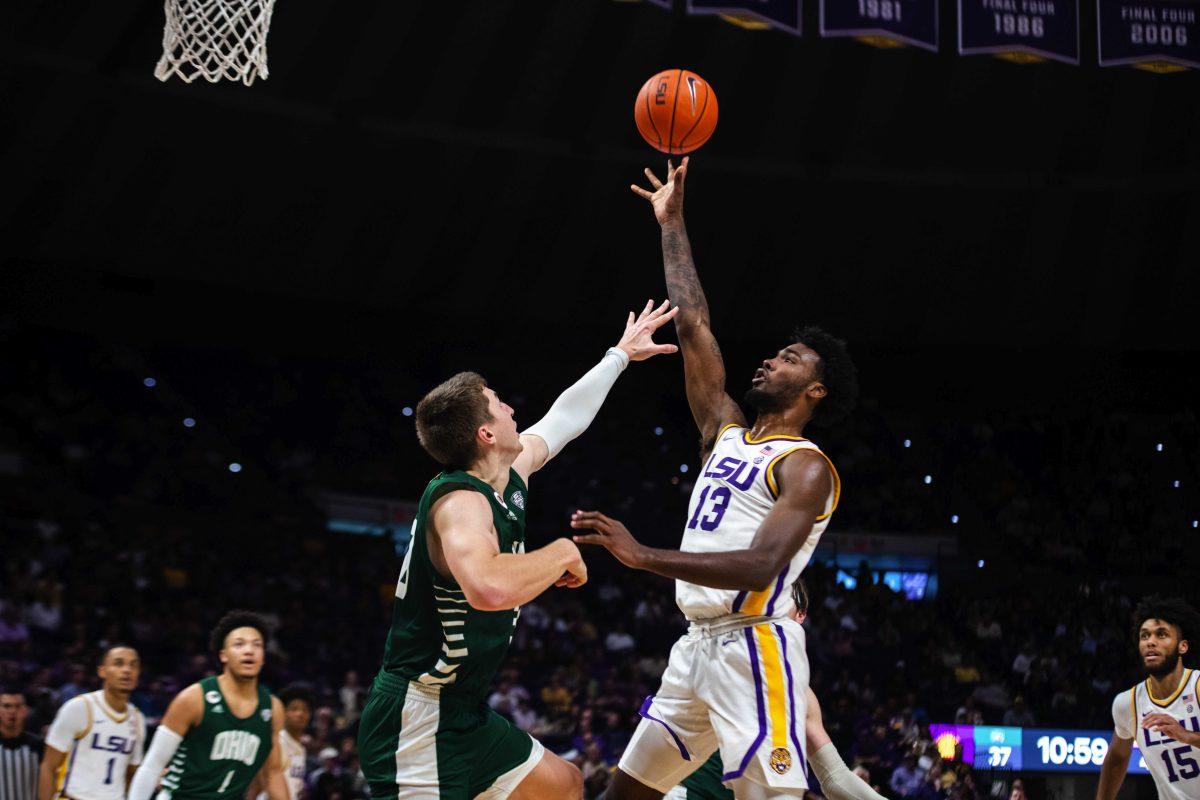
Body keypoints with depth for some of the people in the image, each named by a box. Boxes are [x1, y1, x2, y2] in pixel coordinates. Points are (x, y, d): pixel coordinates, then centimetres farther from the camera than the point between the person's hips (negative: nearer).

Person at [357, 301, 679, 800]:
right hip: (417, 720, -10)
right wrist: (563, 554, -25)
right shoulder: (460, 501, -21)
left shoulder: (508, 478, 7)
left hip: (465, 715, 10)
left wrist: (621, 355, 38)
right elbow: (491, 587, -42)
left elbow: (565, 417, 27)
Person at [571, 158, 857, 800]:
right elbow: (693, 329, 20)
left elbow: (760, 567, -21)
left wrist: (645, 557, -29)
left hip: (754, 647, -9)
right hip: (697, 646, 9)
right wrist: (672, 224, 21)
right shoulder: (725, 433, 18)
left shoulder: (806, 468, -6)